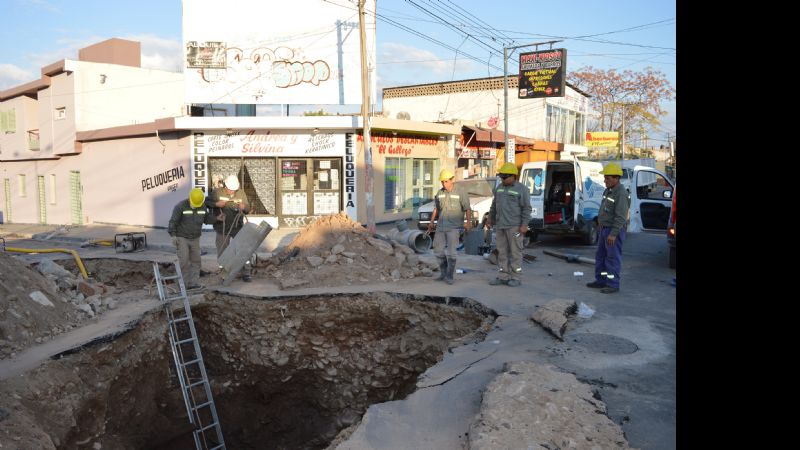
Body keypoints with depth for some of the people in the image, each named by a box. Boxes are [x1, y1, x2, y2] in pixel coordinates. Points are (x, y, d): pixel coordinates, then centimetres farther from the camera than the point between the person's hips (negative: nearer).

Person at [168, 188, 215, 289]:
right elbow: (173, 221, -13)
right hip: (181, 238, -5)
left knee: (195, 261, 2)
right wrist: (173, 236, -18)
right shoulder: (180, 206, -16)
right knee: (184, 261, -10)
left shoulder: (203, 206, -2)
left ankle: (192, 283, 7)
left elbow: (207, 219, 8)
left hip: (195, 239, 5)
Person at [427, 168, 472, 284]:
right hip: (441, 227, 5)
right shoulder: (439, 193, 9)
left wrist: (468, 222, -24)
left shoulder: (461, 193, -6)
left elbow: (467, 209, -11)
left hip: (454, 227, -5)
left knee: (451, 252, -7)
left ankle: (449, 276, 2)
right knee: (438, 250, 8)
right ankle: (443, 272, 25)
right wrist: (431, 222, 8)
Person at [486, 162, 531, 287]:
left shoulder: (521, 189, -6)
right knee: (502, 251, 8)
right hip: (500, 225, 6)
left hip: (515, 226, -6)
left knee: (515, 251, -2)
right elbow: (494, 205, 21)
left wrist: (524, 225, -15)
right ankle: (503, 276, 14)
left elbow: (526, 208, -9)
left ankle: (515, 277, 4)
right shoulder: (499, 188, 13)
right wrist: (490, 218, 17)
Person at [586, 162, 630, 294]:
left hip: (614, 230, -10)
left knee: (613, 257, -4)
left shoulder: (621, 194, -19)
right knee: (600, 256, 15)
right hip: (604, 229, 10)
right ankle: (600, 280, 25)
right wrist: (600, 226, 21)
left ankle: (613, 284, 3)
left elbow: (621, 216, -24)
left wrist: (613, 234, -26)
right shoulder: (608, 191, 12)